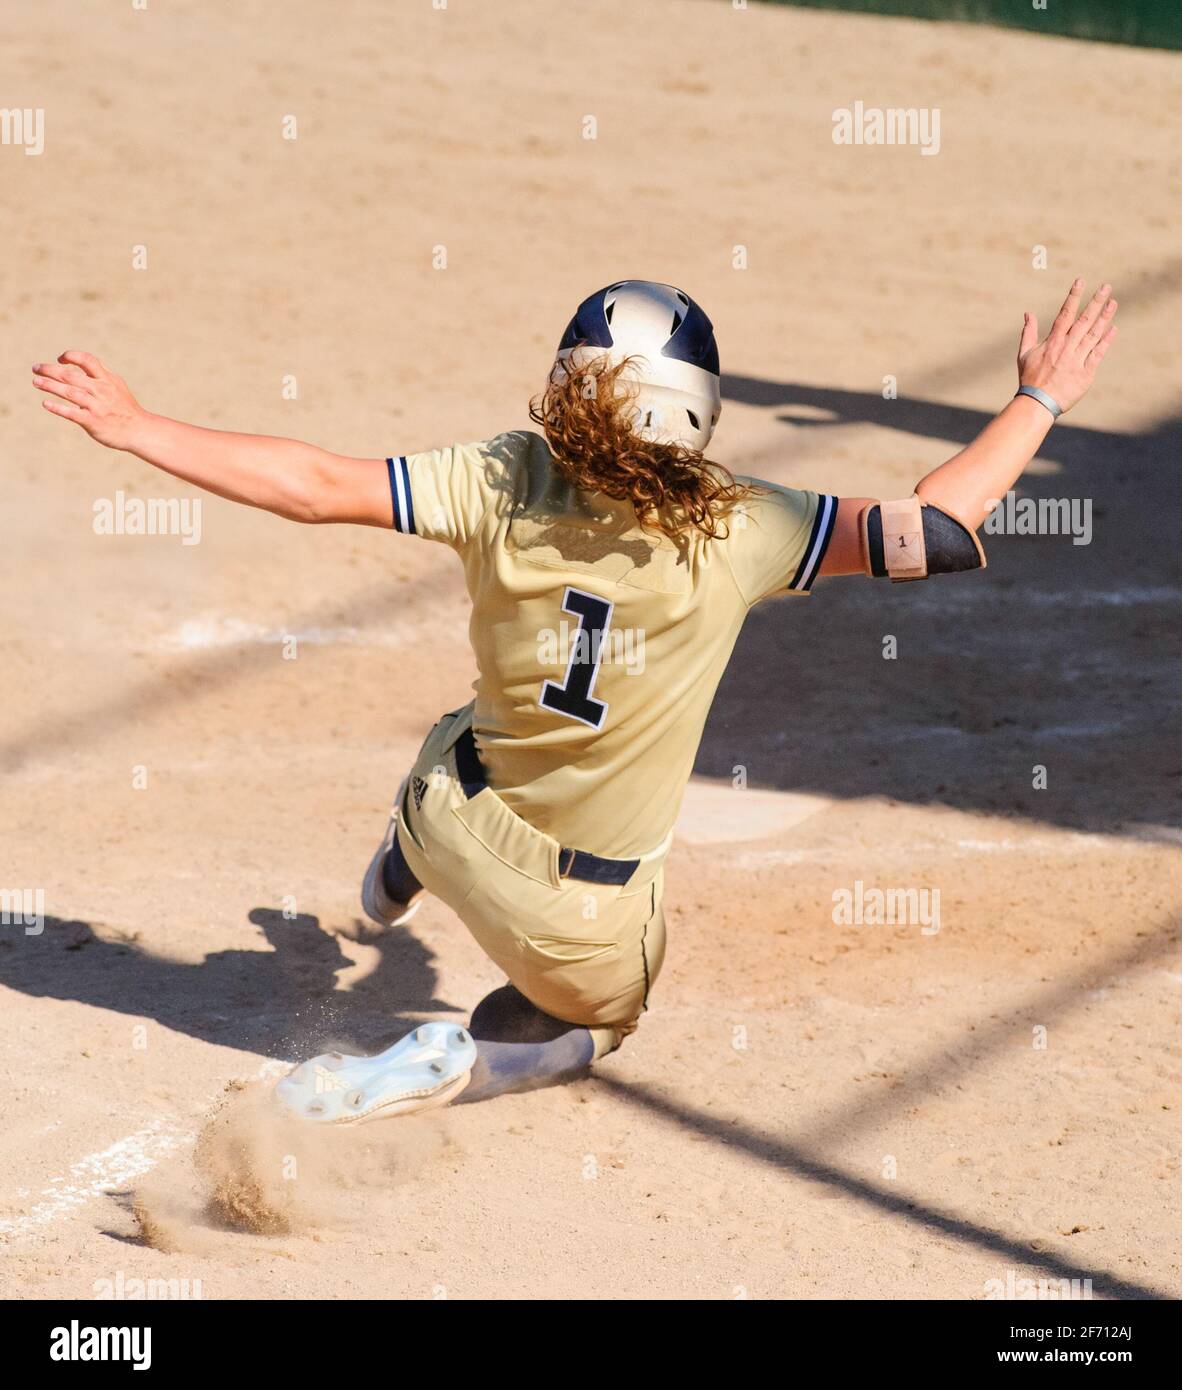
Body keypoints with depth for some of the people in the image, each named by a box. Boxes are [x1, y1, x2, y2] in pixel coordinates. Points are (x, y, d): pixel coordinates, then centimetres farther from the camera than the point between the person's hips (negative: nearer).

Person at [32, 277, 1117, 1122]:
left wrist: (133, 429, -12)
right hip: (591, 923, -3)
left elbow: (312, 486, -20)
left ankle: (401, 872, 57)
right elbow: (934, 529, -20)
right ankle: (446, 1064, -1)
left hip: (462, 818, 3)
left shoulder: (503, 486, -20)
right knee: (595, 1021, 27)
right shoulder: (740, 534, -25)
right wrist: (1042, 400, -7)